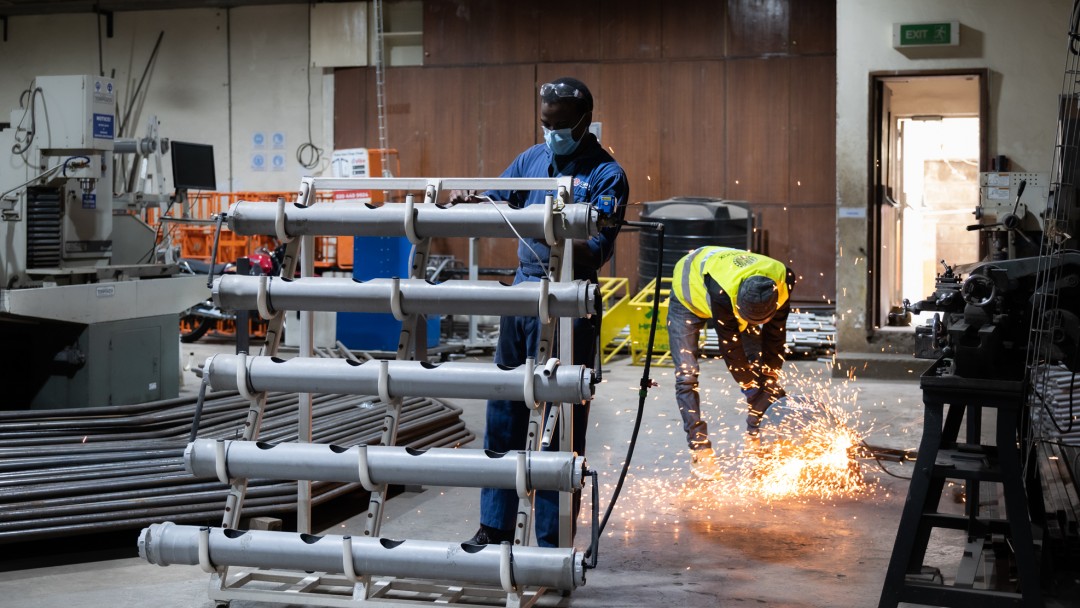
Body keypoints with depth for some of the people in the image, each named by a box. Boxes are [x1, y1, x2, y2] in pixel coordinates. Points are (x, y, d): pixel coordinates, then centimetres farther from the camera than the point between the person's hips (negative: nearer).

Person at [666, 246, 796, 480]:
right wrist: (749, 385, -24)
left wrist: (771, 376, -10)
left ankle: (756, 437, 3)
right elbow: (729, 345, -33)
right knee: (686, 375, -13)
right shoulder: (722, 292, -47)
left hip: (734, 297, 5)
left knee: (761, 367, -5)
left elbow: (774, 334, -16)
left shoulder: (783, 281, -32)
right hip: (689, 295, -4)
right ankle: (700, 451, -8)